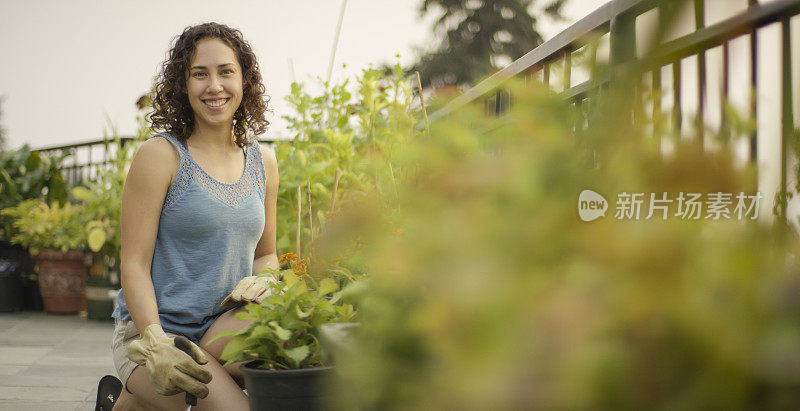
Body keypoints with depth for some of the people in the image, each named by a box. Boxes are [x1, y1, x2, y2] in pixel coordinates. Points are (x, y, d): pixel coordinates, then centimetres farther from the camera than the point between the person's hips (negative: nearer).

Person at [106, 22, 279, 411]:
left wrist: (261, 282, -5)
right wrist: (155, 345, -23)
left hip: (222, 329, 5)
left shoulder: (263, 161, 9)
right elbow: (133, 264, -9)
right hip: (151, 330, -5)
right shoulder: (160, 155, -7)